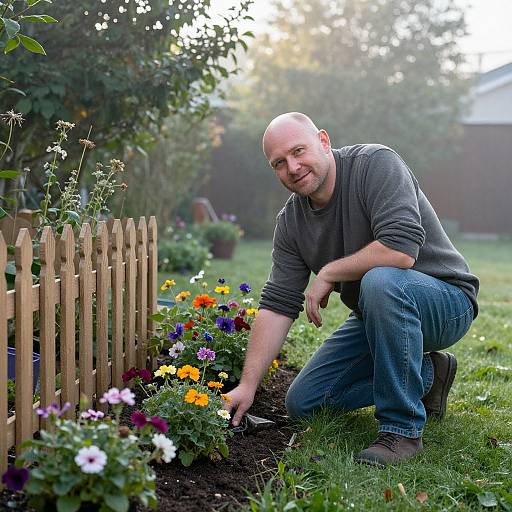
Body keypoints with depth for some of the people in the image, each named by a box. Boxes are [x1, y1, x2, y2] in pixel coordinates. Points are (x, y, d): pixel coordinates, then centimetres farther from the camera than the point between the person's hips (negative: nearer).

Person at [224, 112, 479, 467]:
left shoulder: (376, 163, -22)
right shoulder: (290, 222, -2)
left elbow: (401, 250, -35)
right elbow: (277, 305, -5)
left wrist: (328, 273, -21)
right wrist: (248, 385, -12)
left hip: (444, 301, -7)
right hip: (377, 316, 7)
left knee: (380, 282, -39)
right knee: (303, 403, 3)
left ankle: (403, 430, -24)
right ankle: (426, 374, 16)